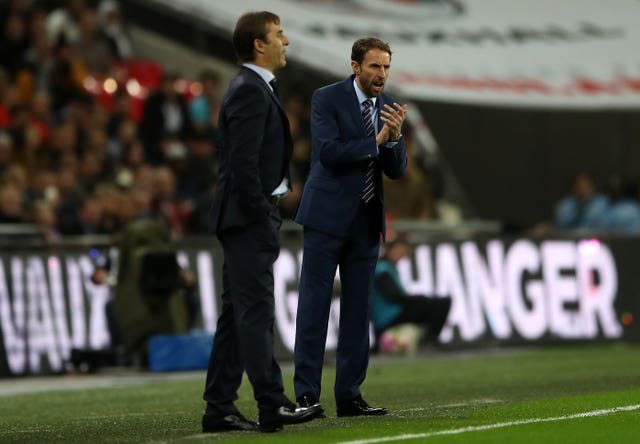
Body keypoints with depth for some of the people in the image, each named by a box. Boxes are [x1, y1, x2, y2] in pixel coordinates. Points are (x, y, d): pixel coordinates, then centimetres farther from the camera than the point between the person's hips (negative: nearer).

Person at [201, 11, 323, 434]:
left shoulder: (252, 89, 19)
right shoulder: (251, 91, -14)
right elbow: (243, 161, -21)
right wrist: (260, 216, -20)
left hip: (245, 221, 10)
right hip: (249, 219, -10)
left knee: (238, 315, 9)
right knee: (256, 313, -10)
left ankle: (220, 409, 11)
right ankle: (273, 406, -12)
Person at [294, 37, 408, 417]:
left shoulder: (389, 107, 8)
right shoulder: (327, 98, -7)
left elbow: (397, 170, 5)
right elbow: (328, 151, -19)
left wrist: (395, 136, -14)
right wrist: (375, 142, -18)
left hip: (366, 221, 5)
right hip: (328, 215, -5)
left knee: (358, 310, 7)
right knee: (314, 304, -4)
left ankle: (349, 395, 12)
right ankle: (306, 393, -3)